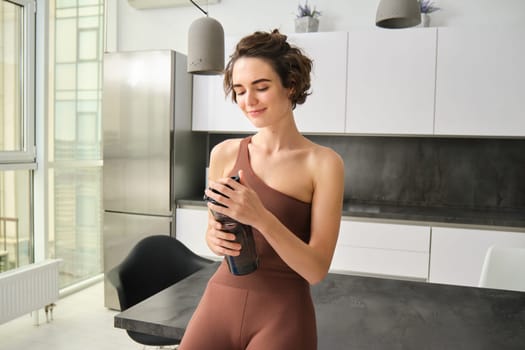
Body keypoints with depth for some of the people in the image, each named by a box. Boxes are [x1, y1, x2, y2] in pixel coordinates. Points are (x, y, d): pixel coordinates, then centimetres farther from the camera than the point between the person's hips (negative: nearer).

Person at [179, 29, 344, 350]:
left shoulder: (323, 163, -11)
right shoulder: (224, 153, -2)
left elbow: (316, 269, -13)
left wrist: (261, 217, -26)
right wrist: (215, 237, -11)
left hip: (283, 316, -2)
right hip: (220, 302, 3)